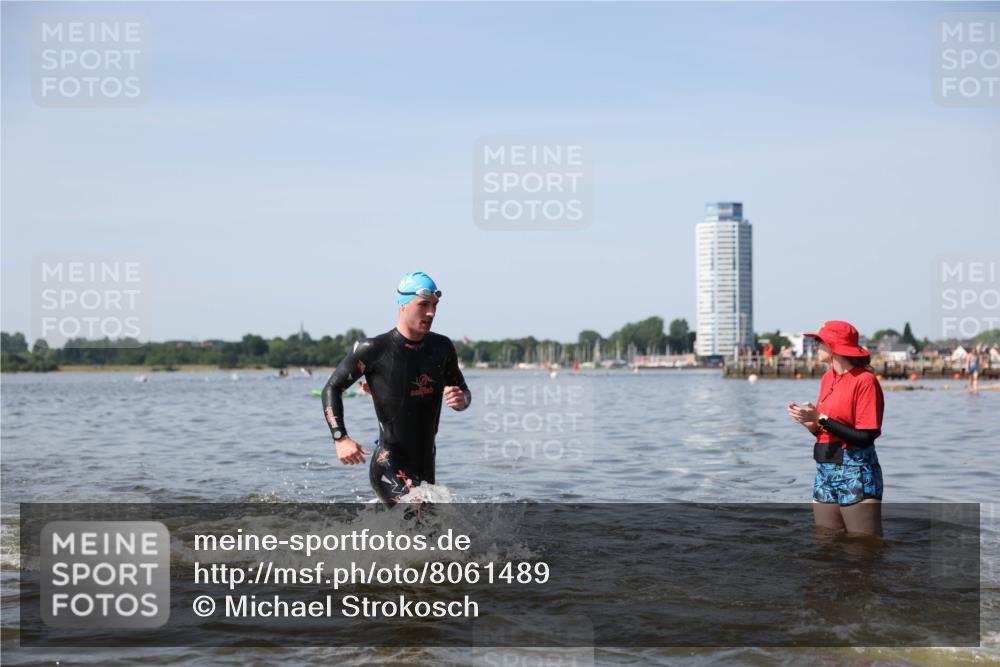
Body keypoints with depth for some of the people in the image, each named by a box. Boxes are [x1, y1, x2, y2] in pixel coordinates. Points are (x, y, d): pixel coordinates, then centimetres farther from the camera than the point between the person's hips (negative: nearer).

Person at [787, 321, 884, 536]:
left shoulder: (864, 380, -10)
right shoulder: (828, 377, 13)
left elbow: (865, 437, -17)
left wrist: (821, 418, -17)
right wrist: (808, 421, -3)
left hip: (856, 475, -8)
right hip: (825, 472, 8)